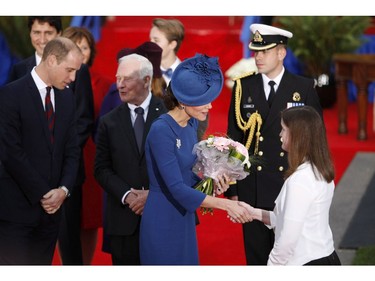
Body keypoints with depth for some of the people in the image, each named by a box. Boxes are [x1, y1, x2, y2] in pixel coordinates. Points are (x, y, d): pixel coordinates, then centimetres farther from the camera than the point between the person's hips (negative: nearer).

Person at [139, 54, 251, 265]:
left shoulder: (192, 123, 3)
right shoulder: (161, 131, -22)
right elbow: (176, 189, -25)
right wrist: (225, 204, -27)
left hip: (185, 218, 8)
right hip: (163, 222, -8)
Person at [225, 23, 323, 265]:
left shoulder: (305, 88, 0)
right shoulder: (243, 87, 3)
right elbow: (233, 140, 5)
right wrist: (231, 189, 2)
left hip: (292, 188, -1)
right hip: (252, 189, 1)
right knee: (256, 254, 8)